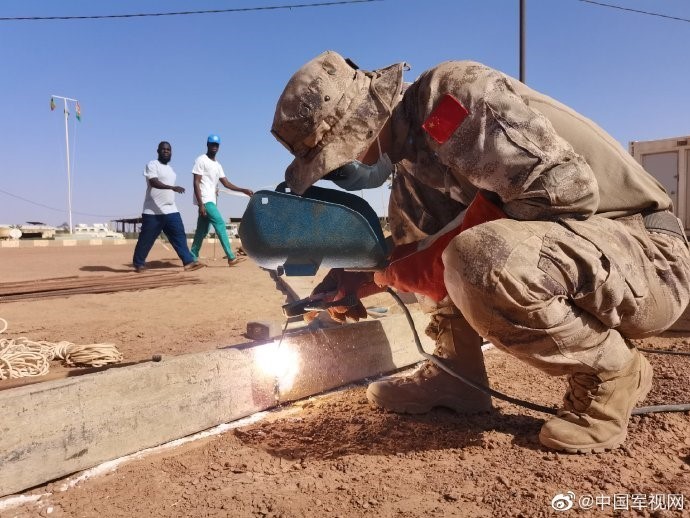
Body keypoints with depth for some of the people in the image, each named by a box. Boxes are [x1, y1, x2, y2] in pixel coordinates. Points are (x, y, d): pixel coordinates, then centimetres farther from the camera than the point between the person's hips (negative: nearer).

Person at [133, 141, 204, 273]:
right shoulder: (152, 165, -6)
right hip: (153, 212, -7)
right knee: (146, 239, 3)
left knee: (179, 235, -6)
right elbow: (154, 182, -24)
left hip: (171, 210, 7)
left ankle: (188, 261, -10)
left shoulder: (170, 169, 19)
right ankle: (139, 264, 18)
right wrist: (172, 187, -38)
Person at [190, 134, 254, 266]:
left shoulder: (217, 165, 19)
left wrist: (244, 190, 4)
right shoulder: (201, 160, -6)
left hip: (210, 201, 8)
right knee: (220, 224, -15)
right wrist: (201, 204, -21)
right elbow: (196, 183, -12)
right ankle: (231, 258, -17)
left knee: (202, 231, 9)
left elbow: (226, 183, 16)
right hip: (205, 200, -8)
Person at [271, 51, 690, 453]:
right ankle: (455, 377, 7)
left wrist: (440, 256, -20)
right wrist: (349, 281, 6)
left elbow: (563, 191, -27)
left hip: (649, 258, -8)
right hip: (559, 249, 9)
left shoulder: (453, 90, -18)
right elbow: (414, 245, 18)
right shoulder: (413, 160, 9)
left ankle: (612, 373, -7)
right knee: (412, 205, 10)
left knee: (477, 262, -37)